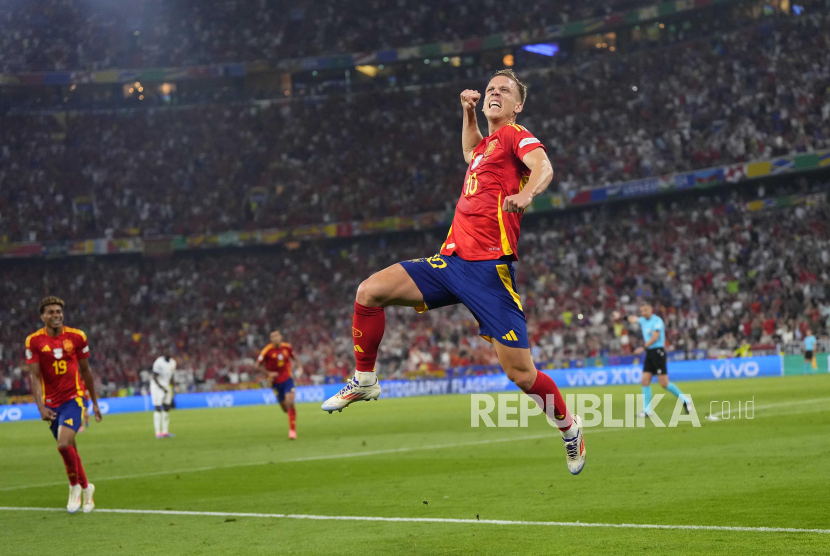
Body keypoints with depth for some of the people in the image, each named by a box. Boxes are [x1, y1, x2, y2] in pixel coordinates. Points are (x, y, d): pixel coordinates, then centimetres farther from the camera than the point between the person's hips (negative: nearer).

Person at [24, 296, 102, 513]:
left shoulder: (77, 337, -3)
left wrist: (94, 403, 13)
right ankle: (85, 487, 30)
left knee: (64, 444, -20)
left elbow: (85, 370, 8)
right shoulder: (34, 341, -5)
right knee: (68, 447, 9)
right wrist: (41, 407, -17)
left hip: (73, 398, -2)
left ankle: (75, 486, 3)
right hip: (51, 403, 2)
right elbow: (35, 376, -6)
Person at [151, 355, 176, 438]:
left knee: (167, 408, 8)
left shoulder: (172, 362, 5)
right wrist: (162, 388, -19)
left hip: (166, 387, 8)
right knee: (158, 409, -8)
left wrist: (171, 389, 11)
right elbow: (154, 377, -16)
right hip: (157, 387, -8)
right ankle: (158, 432, -6)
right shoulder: (159, 363, -19)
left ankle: (165, 431, 14)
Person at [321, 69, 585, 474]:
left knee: (520, 373, -7)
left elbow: (543, 167, -21)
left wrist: (526, 193, -43)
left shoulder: (516, 135, 0)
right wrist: (468, 111, 34)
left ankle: (570, 429, 19)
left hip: (489, 268, -7)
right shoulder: (487, 143, 22)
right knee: (370, 291, -8)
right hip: (451, 260, 7)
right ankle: (364, 381, 7)